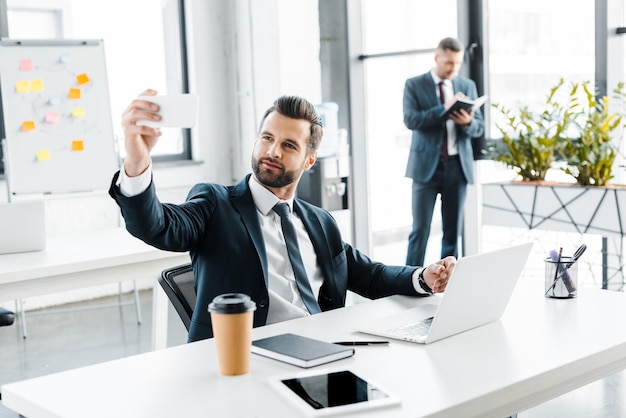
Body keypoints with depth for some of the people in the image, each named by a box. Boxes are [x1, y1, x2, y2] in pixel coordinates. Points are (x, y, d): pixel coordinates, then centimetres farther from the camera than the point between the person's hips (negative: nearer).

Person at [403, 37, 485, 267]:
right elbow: (410, 119, -13)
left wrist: (467, 122, -17)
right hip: (426, 164, -3)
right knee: (420, 229, -2)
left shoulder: (467, 86, 10)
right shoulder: (414, 85, 1)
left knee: (453, 230, 7)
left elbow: (479, 127, 6)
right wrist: (444, 109, -23)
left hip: (457, 165, 3)